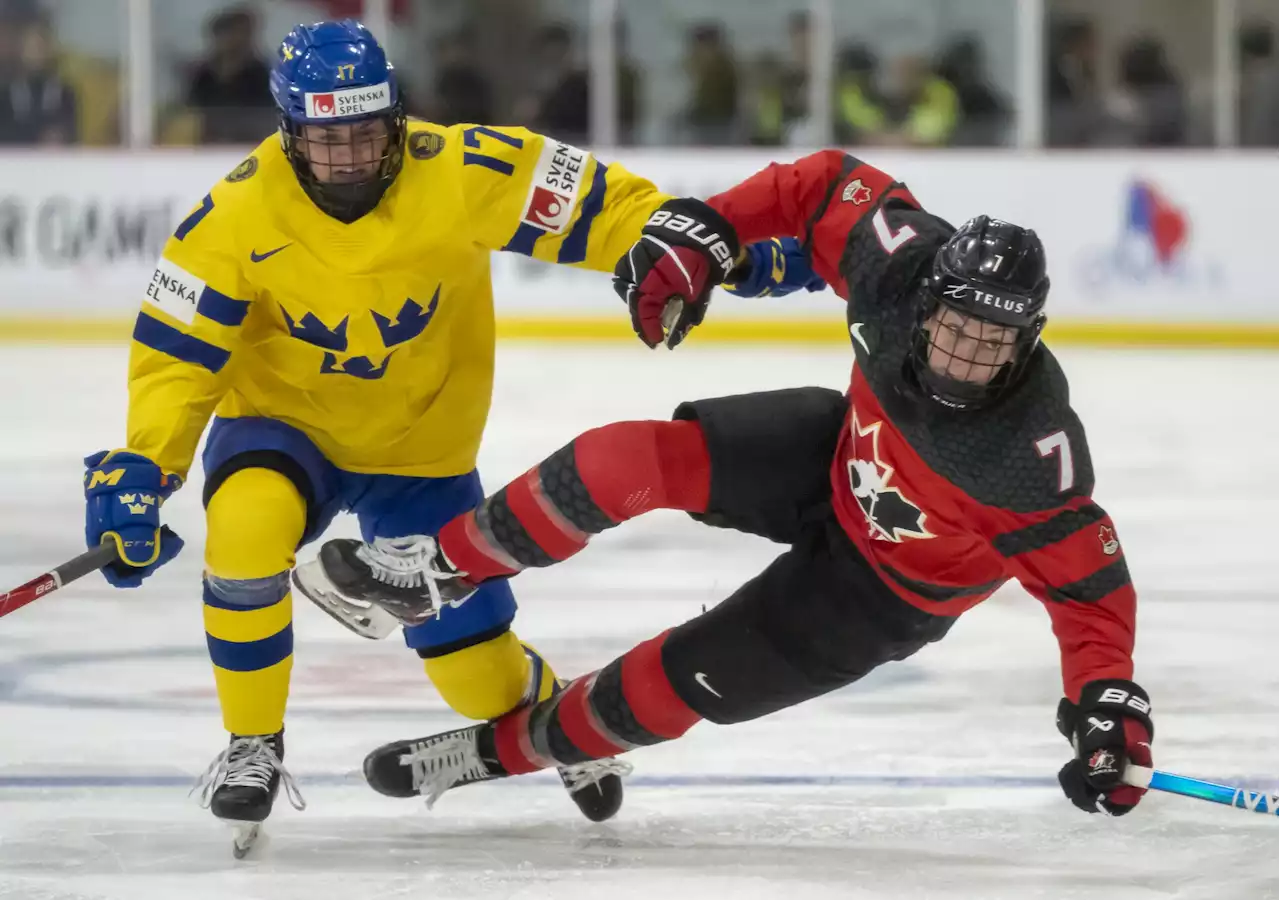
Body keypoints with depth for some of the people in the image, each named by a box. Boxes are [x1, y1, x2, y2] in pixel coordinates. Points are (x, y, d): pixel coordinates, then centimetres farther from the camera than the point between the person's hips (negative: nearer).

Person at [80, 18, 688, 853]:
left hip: (421, 443, 1)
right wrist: (140, 468, -26)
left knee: (474, 671, 3)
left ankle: (547, 709, 42)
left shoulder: (458, 174, -23)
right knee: (244, 532, -34)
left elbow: (595, 201, -17)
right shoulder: (238, 214, -22)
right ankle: (253, 747, -12)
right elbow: (175, 351, -16)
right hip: (284, 419, -1)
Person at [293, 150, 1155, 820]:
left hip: (885, 590, -4)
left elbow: (1091, 583, -28)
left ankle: (503, 749, 22)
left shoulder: (1034, 453, -37)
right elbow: (830, 187, -9)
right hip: (838, 454, 4)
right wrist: (703, 233, -15)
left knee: (689, 677, -4)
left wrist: (1109, 703, -39)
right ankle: (444, 571, 2)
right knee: (632, 459, -18)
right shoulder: (903, 265, -28)